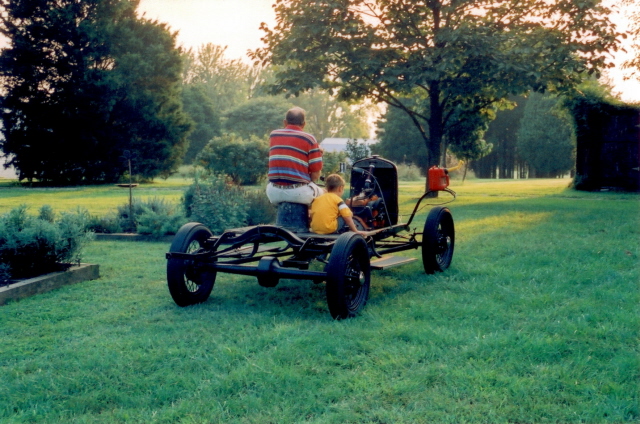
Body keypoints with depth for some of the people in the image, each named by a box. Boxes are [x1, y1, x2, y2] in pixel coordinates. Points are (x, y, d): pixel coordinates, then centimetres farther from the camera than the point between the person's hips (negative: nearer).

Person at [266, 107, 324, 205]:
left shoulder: (273, 135, 9)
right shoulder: (309, 139, -2)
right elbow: (315, 174, -5)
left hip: (274, 193, 3)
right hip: (299, 192, -3)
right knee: (322, 193, 24)